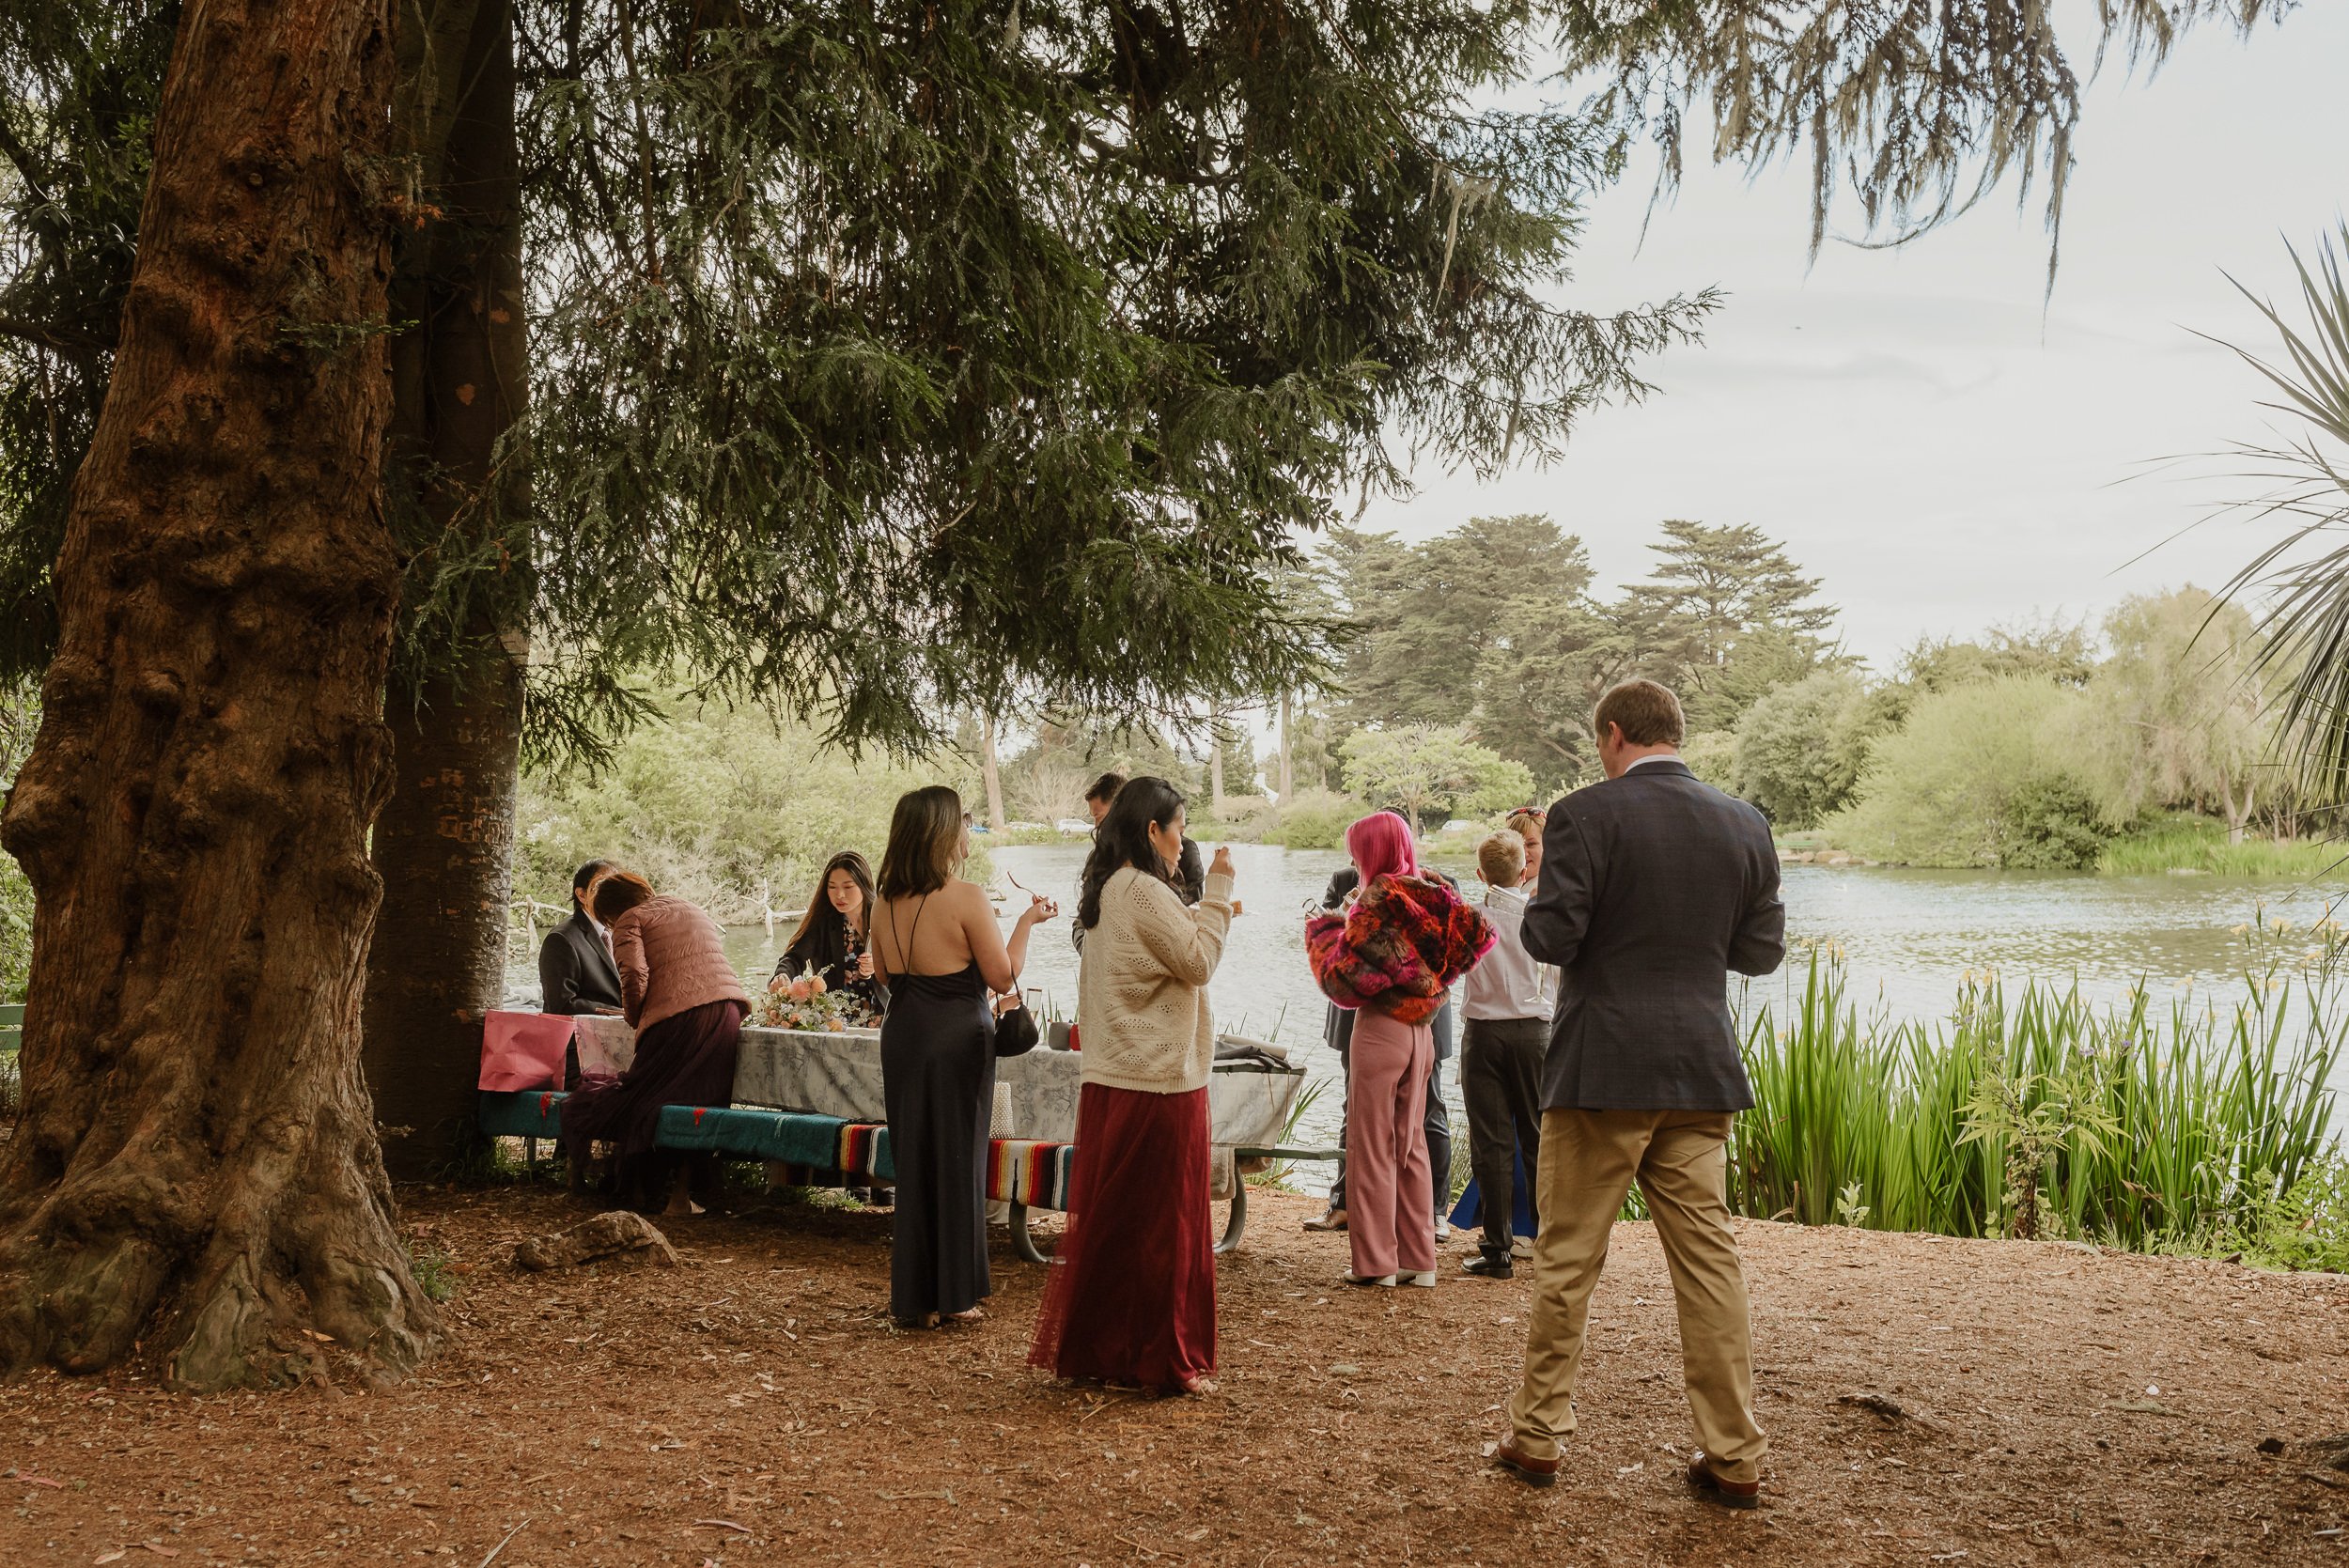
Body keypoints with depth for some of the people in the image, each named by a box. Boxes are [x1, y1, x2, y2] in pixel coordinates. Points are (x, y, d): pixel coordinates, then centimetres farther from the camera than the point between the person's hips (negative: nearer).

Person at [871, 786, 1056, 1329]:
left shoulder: (886, 902, 4)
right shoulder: (966, 898, -16)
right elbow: (1003, 976, -11)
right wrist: (1027, 920, 1)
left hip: (901, 1036, 6)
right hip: (957, 1039, -6)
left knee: (911, 1162, 12)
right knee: (957, 1162, 5)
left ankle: (914, 1297, 18)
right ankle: (952, 1296, 11)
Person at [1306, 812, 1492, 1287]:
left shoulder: (1376, 900, -13)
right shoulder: (1432, 895, 5)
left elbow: (1344, 975, -15)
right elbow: (1480, 932, 2)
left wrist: (1322, 929, 0)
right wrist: (1436, 978, 11)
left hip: (1380, 1028, -7)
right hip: (1422, 1032, 7)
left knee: (1370, 1145, 1)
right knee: (1411, 1144, 13)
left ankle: (1375, 1262, 3)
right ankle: (1419, 1260, 14)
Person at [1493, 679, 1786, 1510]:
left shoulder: (1586, 816, -10)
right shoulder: (1745, 825, 5)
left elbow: (1550, 938, -14)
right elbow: (1762, 949, 10)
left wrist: (1540, 888, 6)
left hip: (1602, 1072, -4)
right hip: (1701, 1070, 4)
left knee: (1566, 1260, 7)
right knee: (1709, 1260, 9)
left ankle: (1536, 1436, 18)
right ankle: (1735, 1458, 13)